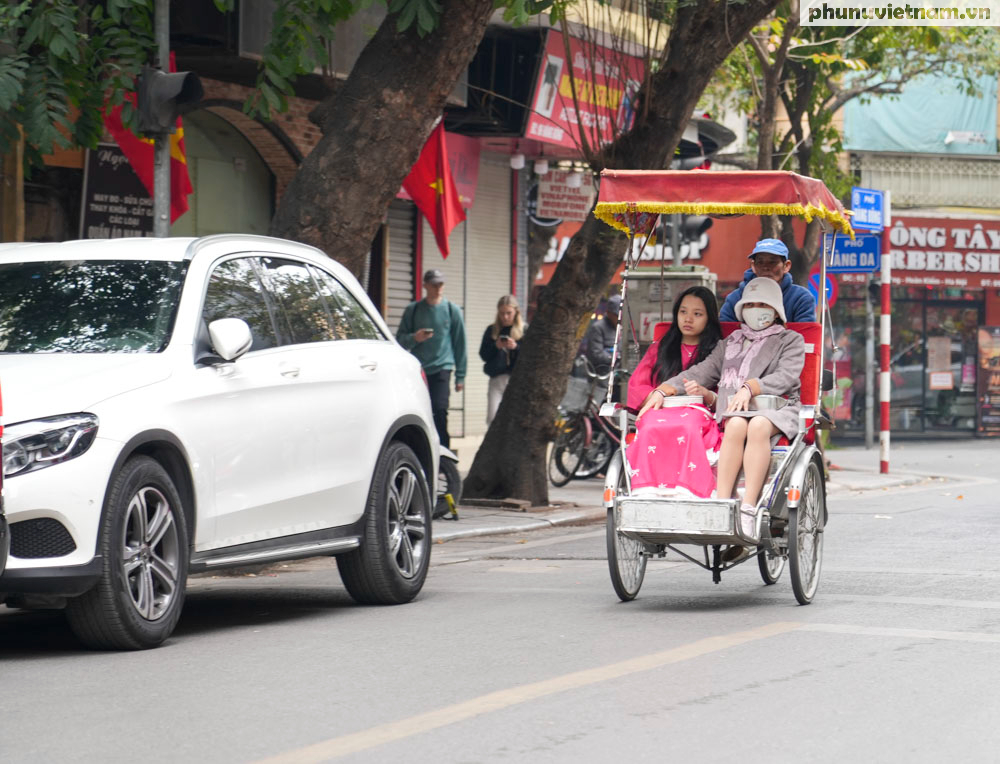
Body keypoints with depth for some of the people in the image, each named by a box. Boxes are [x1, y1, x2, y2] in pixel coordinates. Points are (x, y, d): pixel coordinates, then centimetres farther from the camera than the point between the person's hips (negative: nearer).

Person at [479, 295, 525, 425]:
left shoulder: (524, 330, 5)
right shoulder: (492, 330, 11)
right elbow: (483, 355, 9)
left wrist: (516, 347, -16)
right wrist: (495, 346, -9)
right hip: (497, 378, 2)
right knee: (492, 417, -6)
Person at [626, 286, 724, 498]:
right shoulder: (659, 349, 30)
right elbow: (636, 387, 16)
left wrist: (706, 394, -13)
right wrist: (659, 396, -5)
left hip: (697, 412, -2)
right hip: (659, 411, 2)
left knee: (687, 428, -39)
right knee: (652, 429, -36)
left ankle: (683, 494, -50)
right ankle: (650, 493, -47)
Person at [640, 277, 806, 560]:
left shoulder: (790, 341, 18)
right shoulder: (730, 343, 30)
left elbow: (786, 376, -1)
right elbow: (701, 372, 23)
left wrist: (749, 388, -18)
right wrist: (663, 390, 6)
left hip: (777, 411, -3)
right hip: (733, 410, 3)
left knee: (758, 426, -39)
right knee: (737, 425, -35)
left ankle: (748, 513, -48)